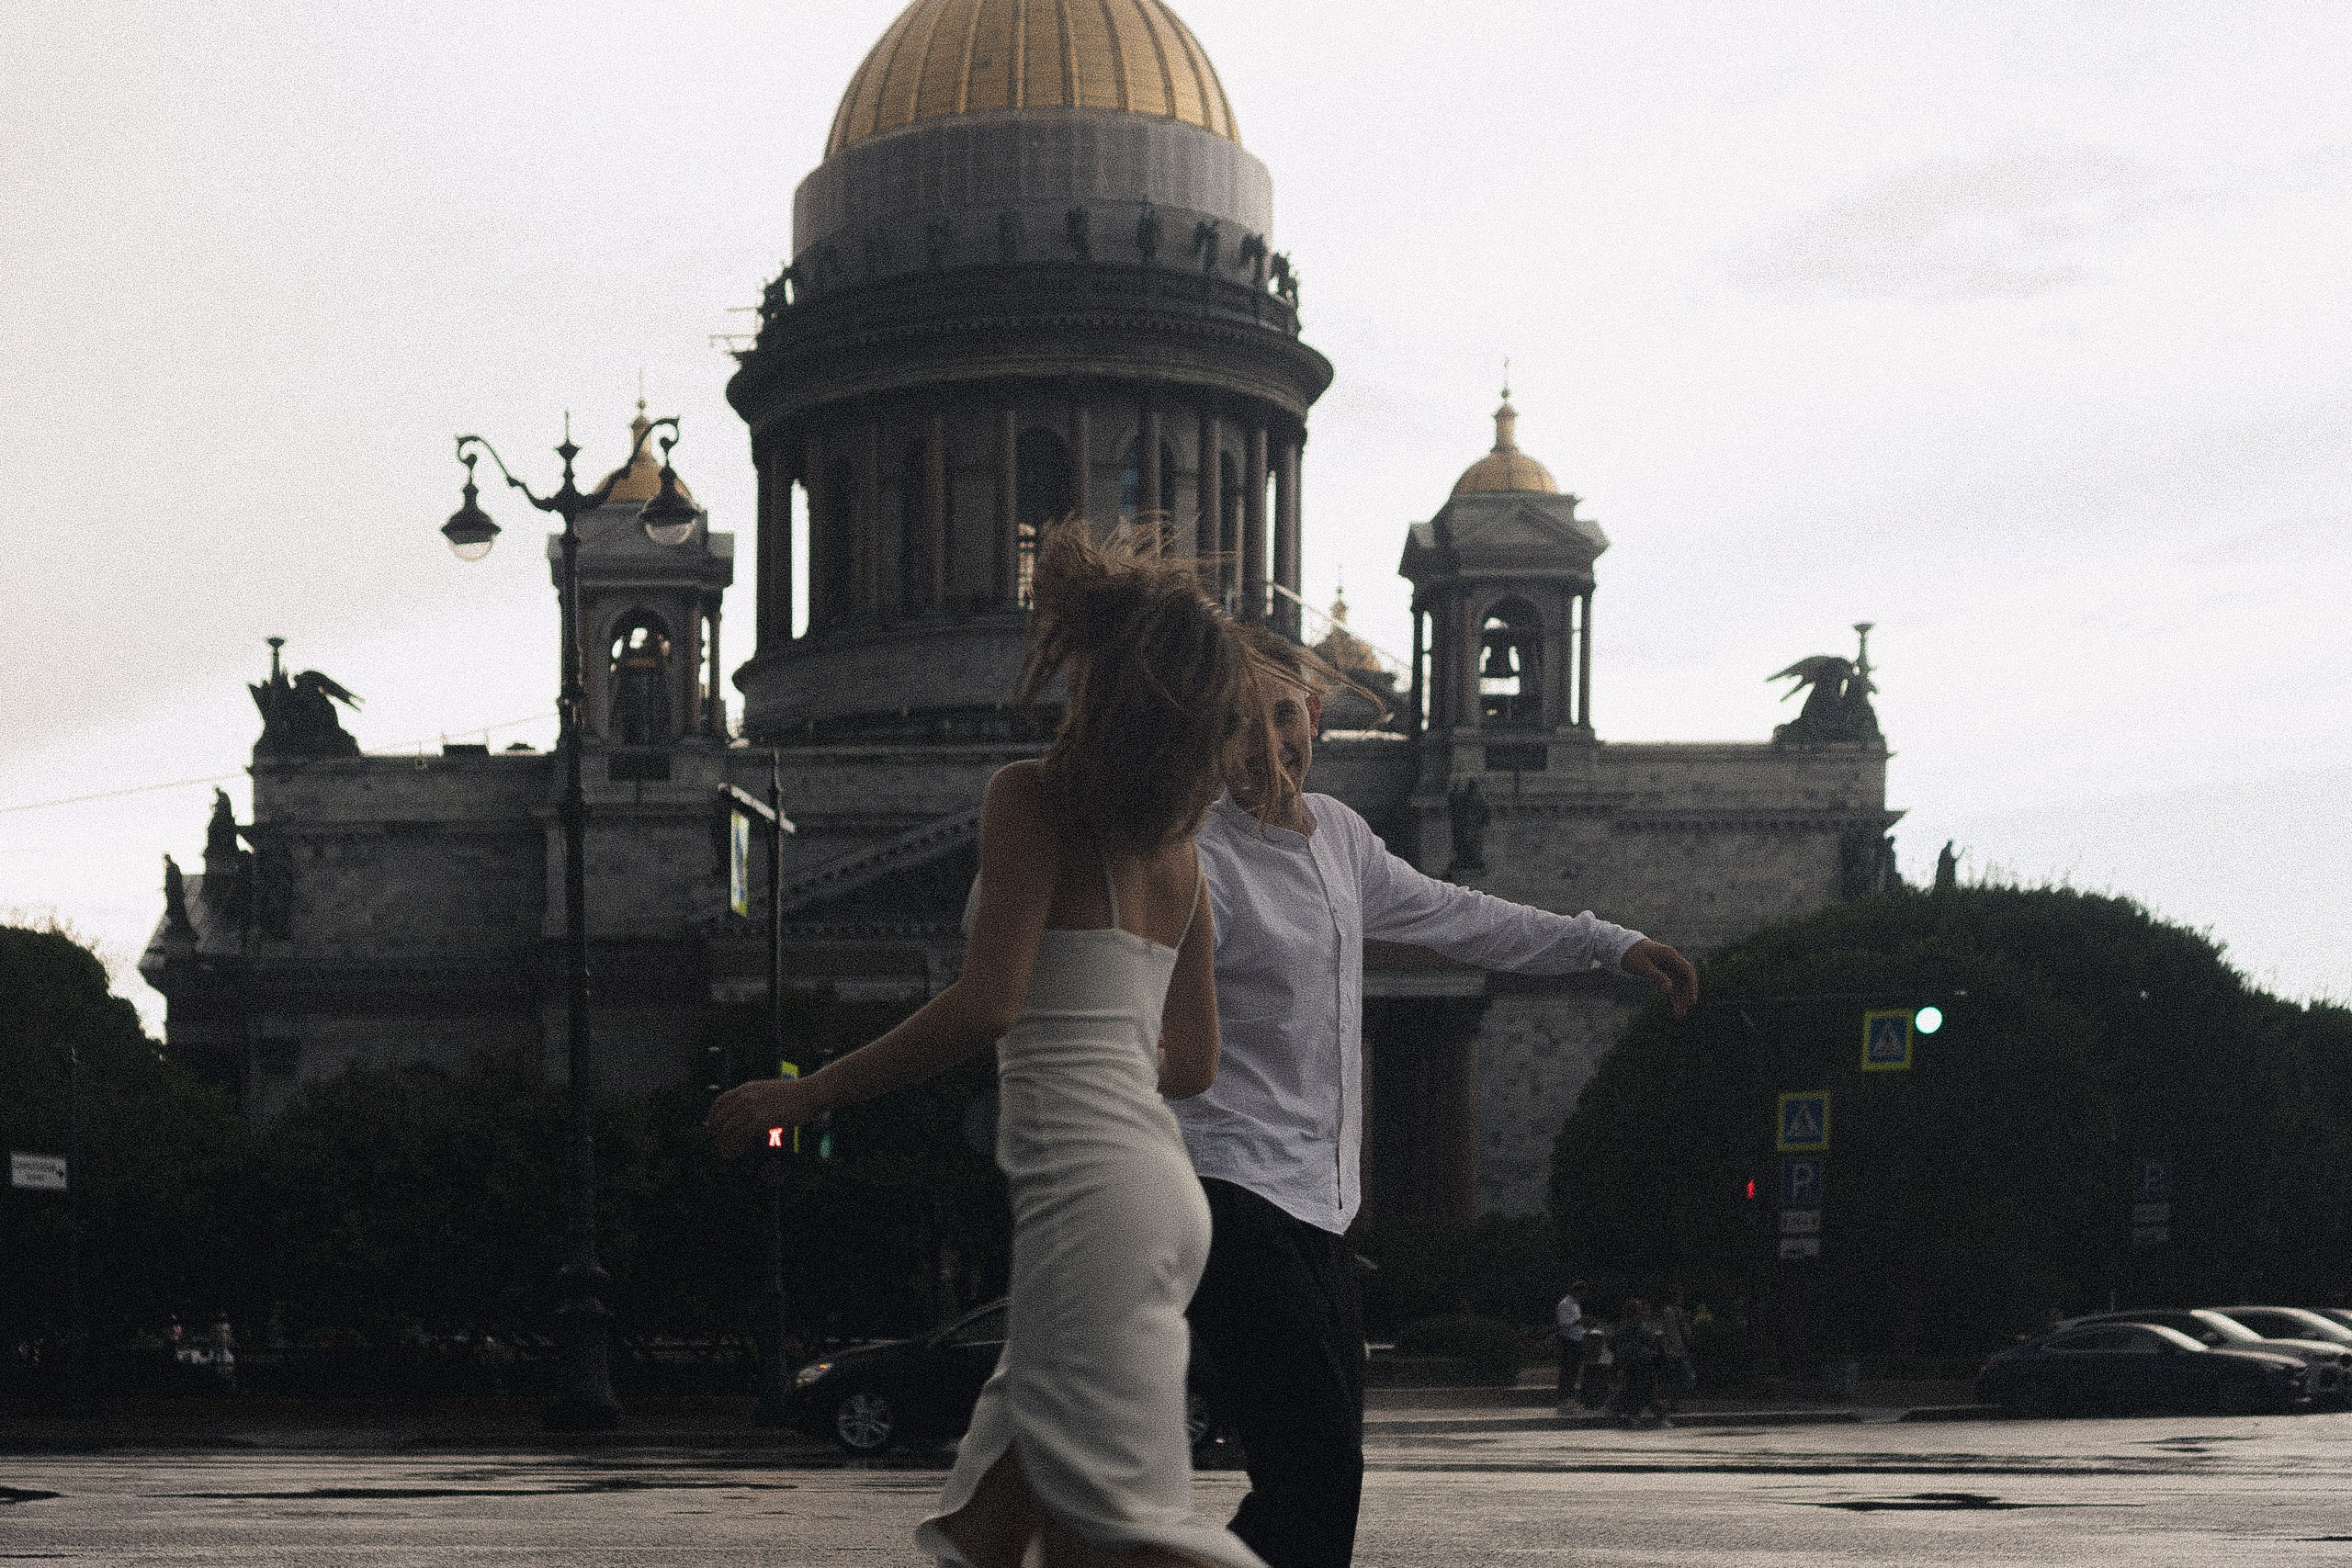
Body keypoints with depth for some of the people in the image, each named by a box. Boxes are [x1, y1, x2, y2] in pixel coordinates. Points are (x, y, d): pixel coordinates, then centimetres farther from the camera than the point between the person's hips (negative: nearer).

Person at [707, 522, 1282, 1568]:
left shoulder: (1032, 797, -5)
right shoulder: (1177, 849, 17)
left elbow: (987, 1003, -15)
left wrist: (805, 1094, -8)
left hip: (1086, 1185, -9)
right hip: (1160, 1182, 9)